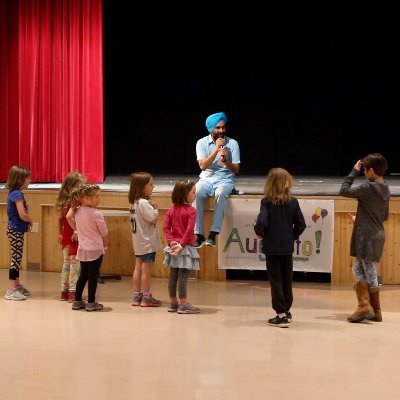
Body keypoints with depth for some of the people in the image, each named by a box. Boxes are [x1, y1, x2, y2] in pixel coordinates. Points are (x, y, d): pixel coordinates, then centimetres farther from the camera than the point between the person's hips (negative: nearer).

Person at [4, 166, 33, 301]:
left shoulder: (14, 193, 11)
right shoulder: (17, 194, -18)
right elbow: (22, 215, -23)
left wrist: (27, 222, -2)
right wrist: (31, 221, -4)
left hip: (16, 230, 10)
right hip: (16, 230, -10)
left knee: (17, 258, 17)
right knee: (16, 258, -6)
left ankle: (17, 285, 28)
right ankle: (11, 290, -4)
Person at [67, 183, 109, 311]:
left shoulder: (77, 211, -2)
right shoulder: (97, 214, -18)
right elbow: (104, 233, -11)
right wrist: (105, 245, 7)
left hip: (82, 248, 6)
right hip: (96, 249, -6)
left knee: (83, 275, 16)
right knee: (93, 276, 2)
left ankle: (77, 301, 20)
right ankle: (91, 303, 6)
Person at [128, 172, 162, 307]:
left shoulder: (134, 202, 9)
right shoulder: (144, 203, -20)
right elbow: (153, 219, -23)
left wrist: (152, 207, 3)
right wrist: (156, 209, -7)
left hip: (138, 241, 9)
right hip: (147, 241, -9)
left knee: (138, 268, 12)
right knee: (146, 269, -2)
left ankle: (137, 296, 18)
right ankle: (146, 298, 3)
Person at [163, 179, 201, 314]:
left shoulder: (172, 210, 7)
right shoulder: (191, 210, -11)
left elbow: (165, 227, 0)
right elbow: (189, 230, -19)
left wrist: (172, 241, -5)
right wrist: (181, 244, -17)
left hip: (174, 246, 7)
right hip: (186, 247, -6)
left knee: (173, 275, 11)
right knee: (183, 276, -4)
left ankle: (173, 303, 19)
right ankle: (183, 305, -1)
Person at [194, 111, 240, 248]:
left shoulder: (232, 143, 1)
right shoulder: (202, 142, 2)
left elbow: (236, 169, 0)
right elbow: (203, 166, -9)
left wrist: (225, 160, -20)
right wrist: (216, 149, -14)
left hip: (225, 179, -1)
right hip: (207, 178, 1)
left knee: (221, 193, -37)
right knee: (196, 193, -33)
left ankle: (213, 234, -38)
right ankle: (199, 234, -31)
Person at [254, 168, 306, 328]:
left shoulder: (266, 202, -12)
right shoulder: (293, 202, -2)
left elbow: (261, 222, -22)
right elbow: (301, 224, -2)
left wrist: (259, 233, -2)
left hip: (272, 247, -3)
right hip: (287, 247, 3)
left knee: (276, 280, 2)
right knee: (287, 280, 16)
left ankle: (281, 314, -3)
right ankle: (286, 311, 28)